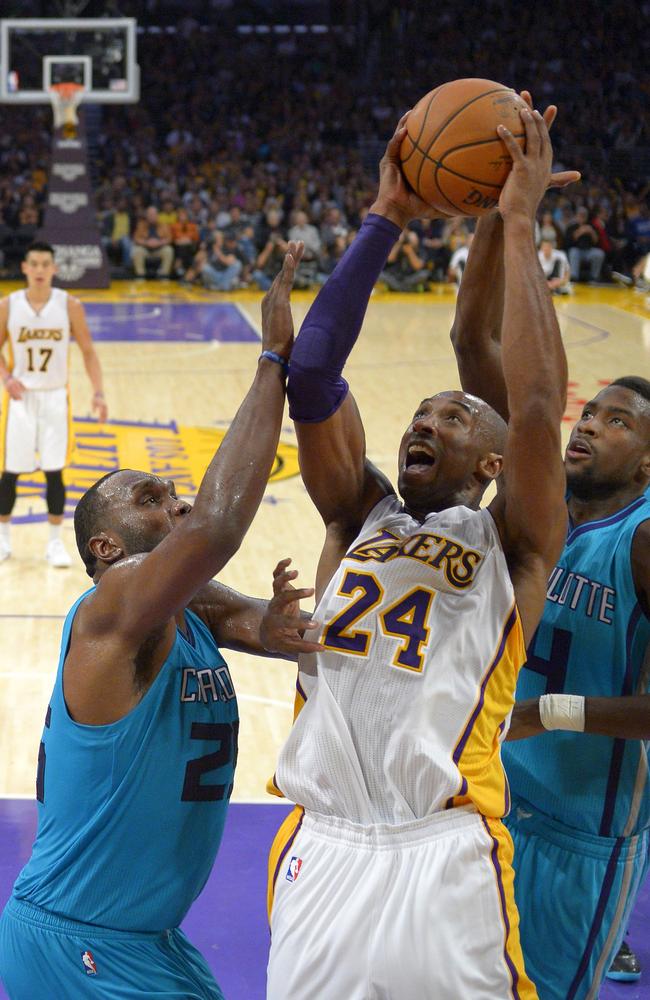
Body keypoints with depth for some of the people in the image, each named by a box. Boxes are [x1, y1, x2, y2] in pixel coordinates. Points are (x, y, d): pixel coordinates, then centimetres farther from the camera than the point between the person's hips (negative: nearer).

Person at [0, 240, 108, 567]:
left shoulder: (69, 305, -7)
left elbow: (88, 351, -1)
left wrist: (98, 393, -12)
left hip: (55, 397, 0)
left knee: (54, 470, 0)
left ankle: (55, 542, 10)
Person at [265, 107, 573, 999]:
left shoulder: (511, 547, 8)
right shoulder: (359, 517, 17)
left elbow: (538, 406, -9)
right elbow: (309, 375, 5)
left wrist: (518, 221, -4)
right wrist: (387, 220, 4)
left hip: (444, 866, -3)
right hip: (320, 857, 3)